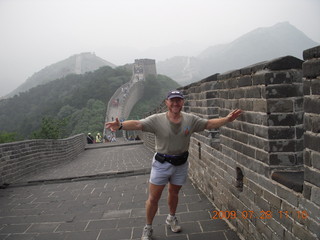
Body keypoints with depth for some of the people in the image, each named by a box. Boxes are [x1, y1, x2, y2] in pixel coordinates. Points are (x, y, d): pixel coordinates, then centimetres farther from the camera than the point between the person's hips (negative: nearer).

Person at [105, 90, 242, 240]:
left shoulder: (191, 119, -5)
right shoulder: (157, 119, -16)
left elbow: (210, 124, 0)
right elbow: (137, 124, -27)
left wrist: (227, 119, -12)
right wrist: (120, 125, -45)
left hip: (181, 164, 3)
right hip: (161, 164, -3)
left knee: (174, 192, 23)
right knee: (153, 198, 4)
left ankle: (171, 218, 49)